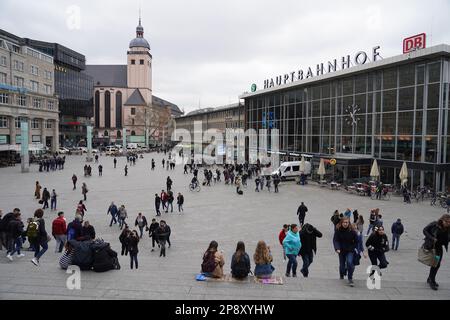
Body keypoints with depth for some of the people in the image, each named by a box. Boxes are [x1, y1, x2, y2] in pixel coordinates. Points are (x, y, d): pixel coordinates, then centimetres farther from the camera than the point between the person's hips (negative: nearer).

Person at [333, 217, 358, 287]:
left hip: (350, 251, -1)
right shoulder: (338, 230, -11)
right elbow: (335, 240, -16)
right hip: (341, 250, 1)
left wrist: (352, 248, -6)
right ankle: (341, 277, 40)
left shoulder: (352, 231, -12)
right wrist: (337, 248, -29)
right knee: (342, 265, 9)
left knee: (349, 262, -22)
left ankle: (350, 279, -7)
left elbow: (356, 241, -1)